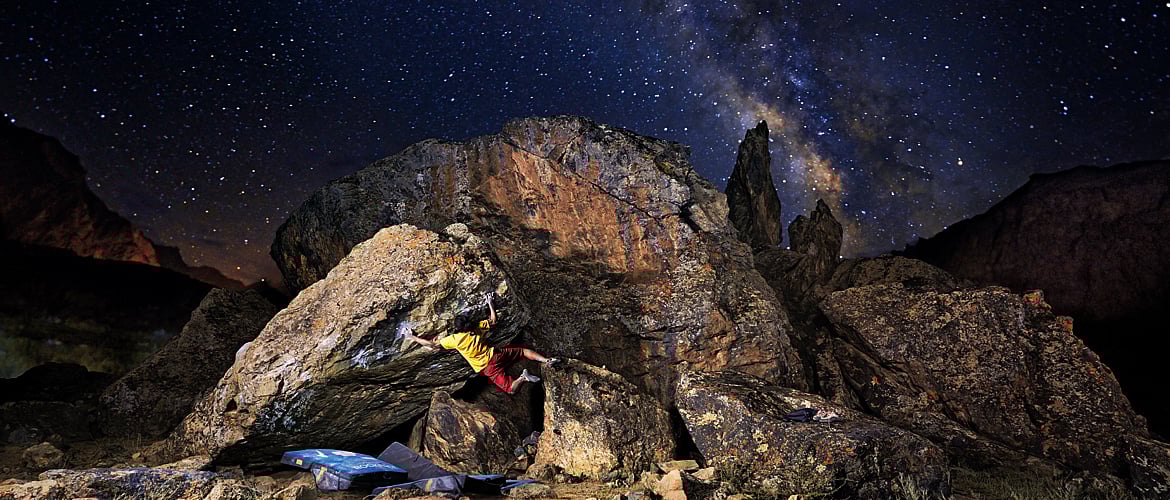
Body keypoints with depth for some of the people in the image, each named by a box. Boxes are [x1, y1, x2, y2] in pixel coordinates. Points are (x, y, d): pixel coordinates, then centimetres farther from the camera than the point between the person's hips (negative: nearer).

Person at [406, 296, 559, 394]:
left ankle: (522, 378, -35)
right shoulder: (477, 328, 8)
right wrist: (490, 304, 34)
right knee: (524, 350, 16)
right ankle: (547, 360, -7)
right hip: (496, 354, 4)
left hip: (489, 368, -4)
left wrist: (415, 338, 14)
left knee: (511, 388, -4)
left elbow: (433, 344, 2)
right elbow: (493, 321, 23)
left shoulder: (454, 339, -3)